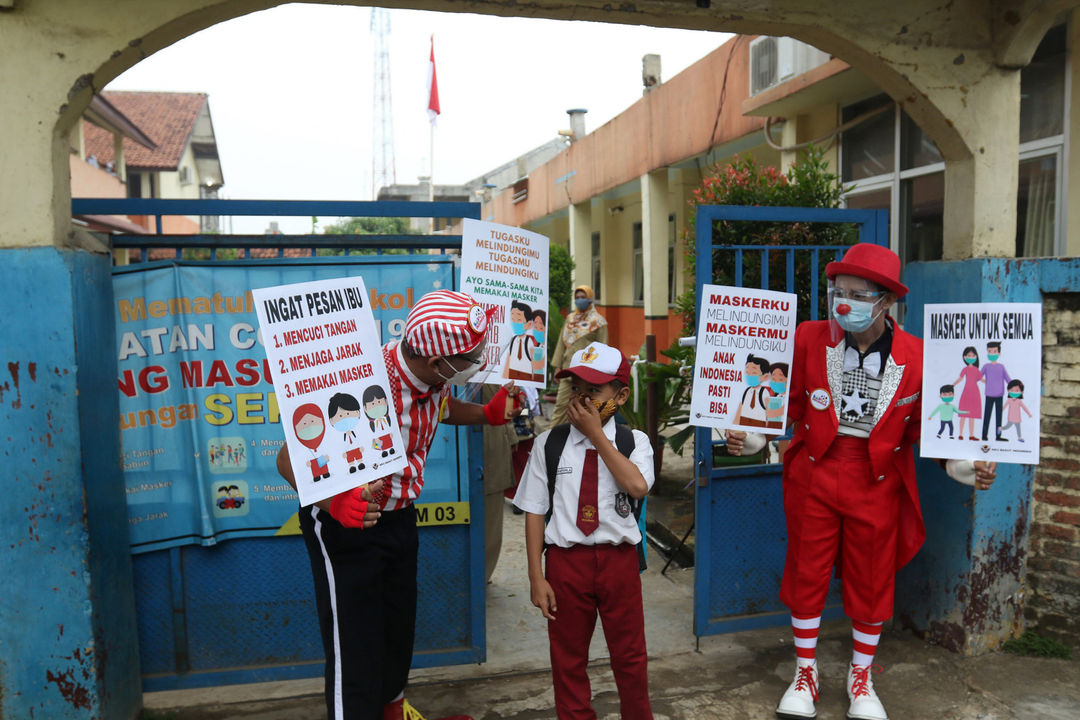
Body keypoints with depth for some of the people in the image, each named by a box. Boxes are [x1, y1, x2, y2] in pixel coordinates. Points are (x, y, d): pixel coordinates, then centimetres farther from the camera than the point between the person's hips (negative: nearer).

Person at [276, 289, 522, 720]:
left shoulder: (435, 380, -9)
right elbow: (290, 458, -31)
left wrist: (488, 413, 2)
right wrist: (336, 501, -48)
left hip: (398, 518, 7)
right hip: (344, 525, -7)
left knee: (398, 633, 20)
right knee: (355, 652, -2)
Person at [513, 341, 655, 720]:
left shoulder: (634, 441, -2)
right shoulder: (549, 443, -3)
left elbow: (637, 486, -23)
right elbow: (535, 511, -3)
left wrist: (596, 434, -18)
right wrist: (536, 576, -6)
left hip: (618, 558, 0)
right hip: (566, 559, 0)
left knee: (629, 654, 16)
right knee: (568, 656, 15)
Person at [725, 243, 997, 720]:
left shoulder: (916, 356, -9)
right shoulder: (808, 338, -7)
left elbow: (924, 427, 0)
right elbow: (787, 403, 0)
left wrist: (957, 465, -15)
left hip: (877, 483, 0)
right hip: (813, 474, 0)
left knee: (871, 582, 14)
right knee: (806, 574, 11)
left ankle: (861, 679, 38)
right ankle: (805, 674, 33)